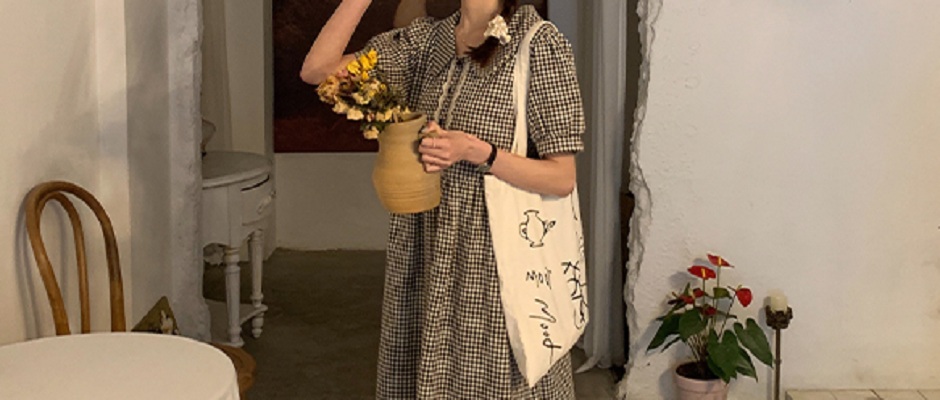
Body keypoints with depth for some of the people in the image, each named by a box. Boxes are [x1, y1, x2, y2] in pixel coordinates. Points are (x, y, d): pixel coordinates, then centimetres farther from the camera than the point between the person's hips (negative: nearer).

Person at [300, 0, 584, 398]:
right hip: (422, 257, 5)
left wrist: (476, 151, -22)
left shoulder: (541, 45, -9)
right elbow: (317, 70, 0)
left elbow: (562, 178, -9)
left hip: (495, 266, -5)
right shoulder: (423, 40, 7)